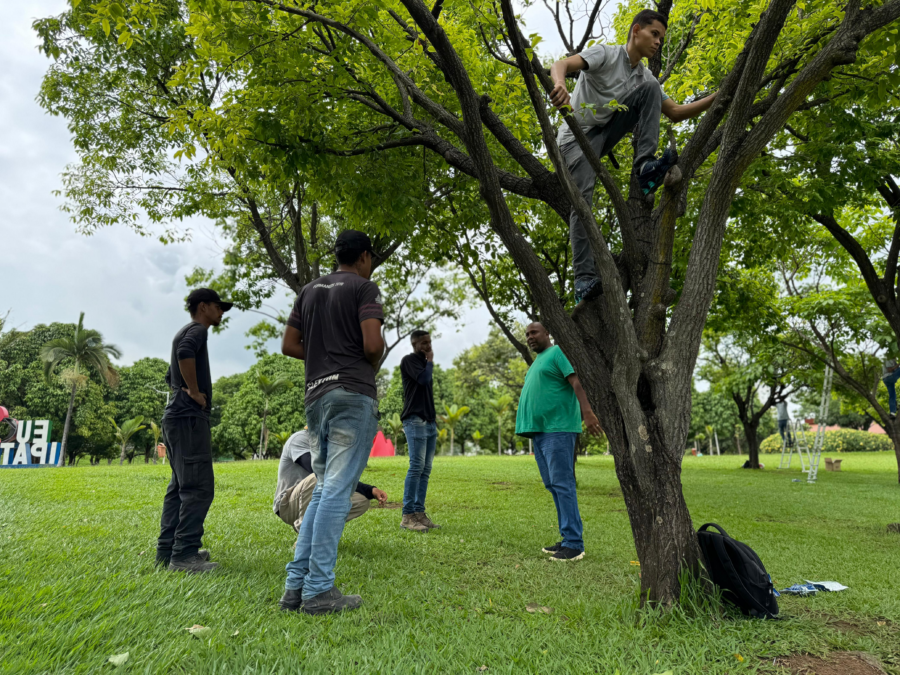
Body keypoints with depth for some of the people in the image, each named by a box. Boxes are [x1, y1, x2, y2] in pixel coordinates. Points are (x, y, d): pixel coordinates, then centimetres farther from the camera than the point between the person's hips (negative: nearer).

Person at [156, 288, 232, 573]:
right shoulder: (197, 330, -6)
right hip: (189, 418, -10)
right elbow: (185, 353, -30)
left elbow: (171, 376, 33)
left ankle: (167, 550, 16)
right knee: (198, 488, -11)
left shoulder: (183, 333, 24)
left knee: (180, 486, 12)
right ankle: (184, 554, -12)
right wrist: (195, 392, -21)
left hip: (176, 418, 10)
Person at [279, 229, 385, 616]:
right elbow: (373, 344, -14)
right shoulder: (364, 288, -2)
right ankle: (319, 590, -3)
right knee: (337, 490, -6)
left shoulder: (309, 290, 19)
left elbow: (289, 345, 16)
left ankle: (296, 584, 11)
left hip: (317, 395, 7)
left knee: (323, 489, 13)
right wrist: (373, 363, 7)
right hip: (353, 394, -7)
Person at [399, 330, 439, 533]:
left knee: (426, 469, 2)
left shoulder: (424, 363, 22)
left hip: (429, 421, 8)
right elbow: (424, 379, -18)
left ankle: (419, 512, 3)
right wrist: (430, 361, 0)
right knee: (417, 466, -15)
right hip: (415, 420, -8)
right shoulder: (408, 361, -1)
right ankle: (407, 516, -14)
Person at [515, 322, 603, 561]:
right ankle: (566, 539, 16)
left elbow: (577, 382, -16)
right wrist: (530, 428, 21)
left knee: (562, 484, -10)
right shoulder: (537, 361, 24)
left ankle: (574, 544, -6)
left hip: (558, 429, -9)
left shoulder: (558, 352, -3)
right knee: (552, 485, 10)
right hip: (538, 430, 9)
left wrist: (587, 411, -31)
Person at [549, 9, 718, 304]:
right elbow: (561, 64, -27)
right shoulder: (606, 54, -9)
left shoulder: (645, 77, 11)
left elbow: (675, 112, 11)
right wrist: (559, 84, -51)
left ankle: (645, 166, -21)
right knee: (582, 196, -28)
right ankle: (584, 279, -32)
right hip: (578, 135, -6)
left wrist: (715, 98, -1)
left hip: (606, 134, 6)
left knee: (651, 89, -8)